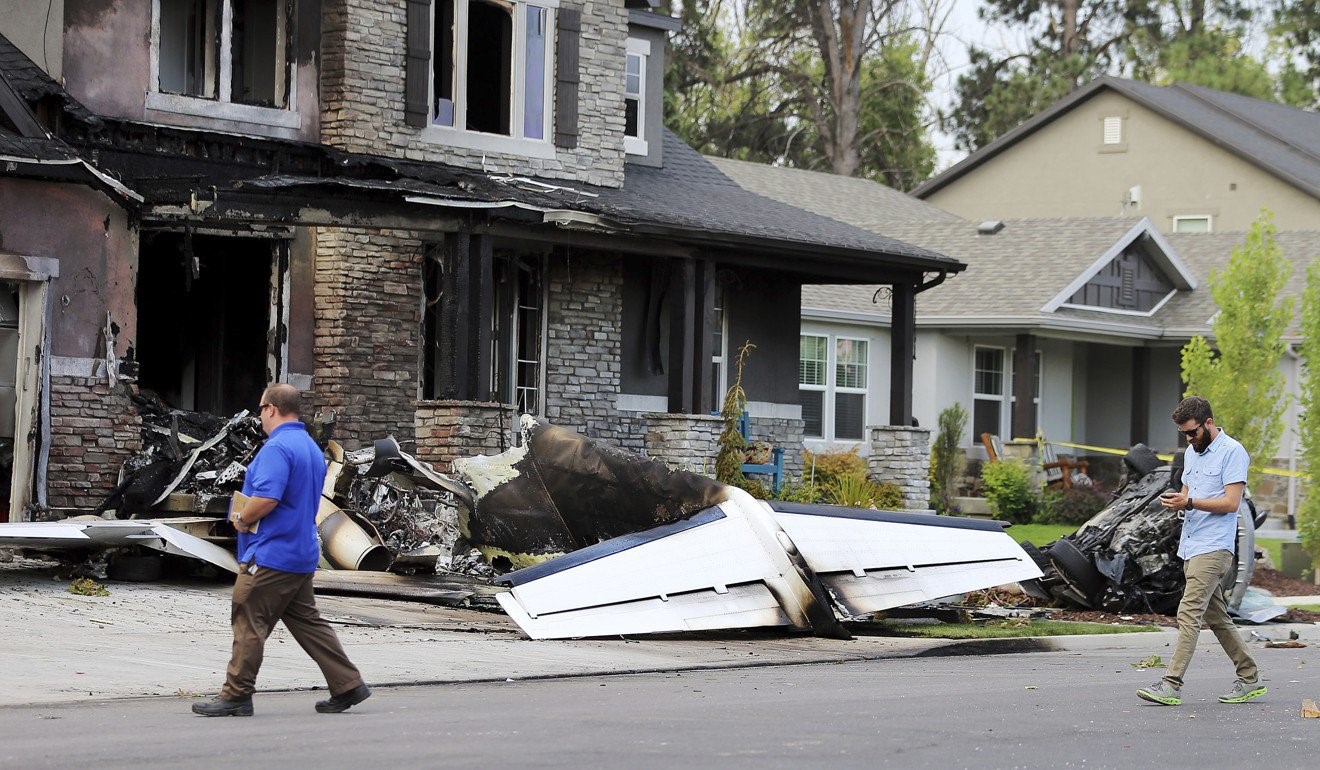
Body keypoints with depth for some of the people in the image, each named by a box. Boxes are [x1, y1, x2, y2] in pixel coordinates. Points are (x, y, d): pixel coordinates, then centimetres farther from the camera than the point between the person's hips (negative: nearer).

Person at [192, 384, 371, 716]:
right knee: (307, 622, 13)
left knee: (249, 624, -3)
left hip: (270, 555, -10)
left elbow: (266, 498, -28)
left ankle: (236, 695, 1)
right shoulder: (312, 448, 15)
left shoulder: (277, 447, -16)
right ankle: (348, 685, 12)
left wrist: (242, 519, -9)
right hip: (302, 554, 10)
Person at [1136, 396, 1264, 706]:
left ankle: (1172, 685, -20)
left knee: (1189, 614, -16)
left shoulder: (1232, 452, -10)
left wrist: (1189, 502, -22)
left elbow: (1231, 502, -16)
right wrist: (1175, 500, 1)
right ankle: (1249, 678, 22)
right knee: (1216, 617, 13)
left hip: (1213, 549, -9)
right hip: (1190, 548, 9)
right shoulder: (1192, 453, 17)